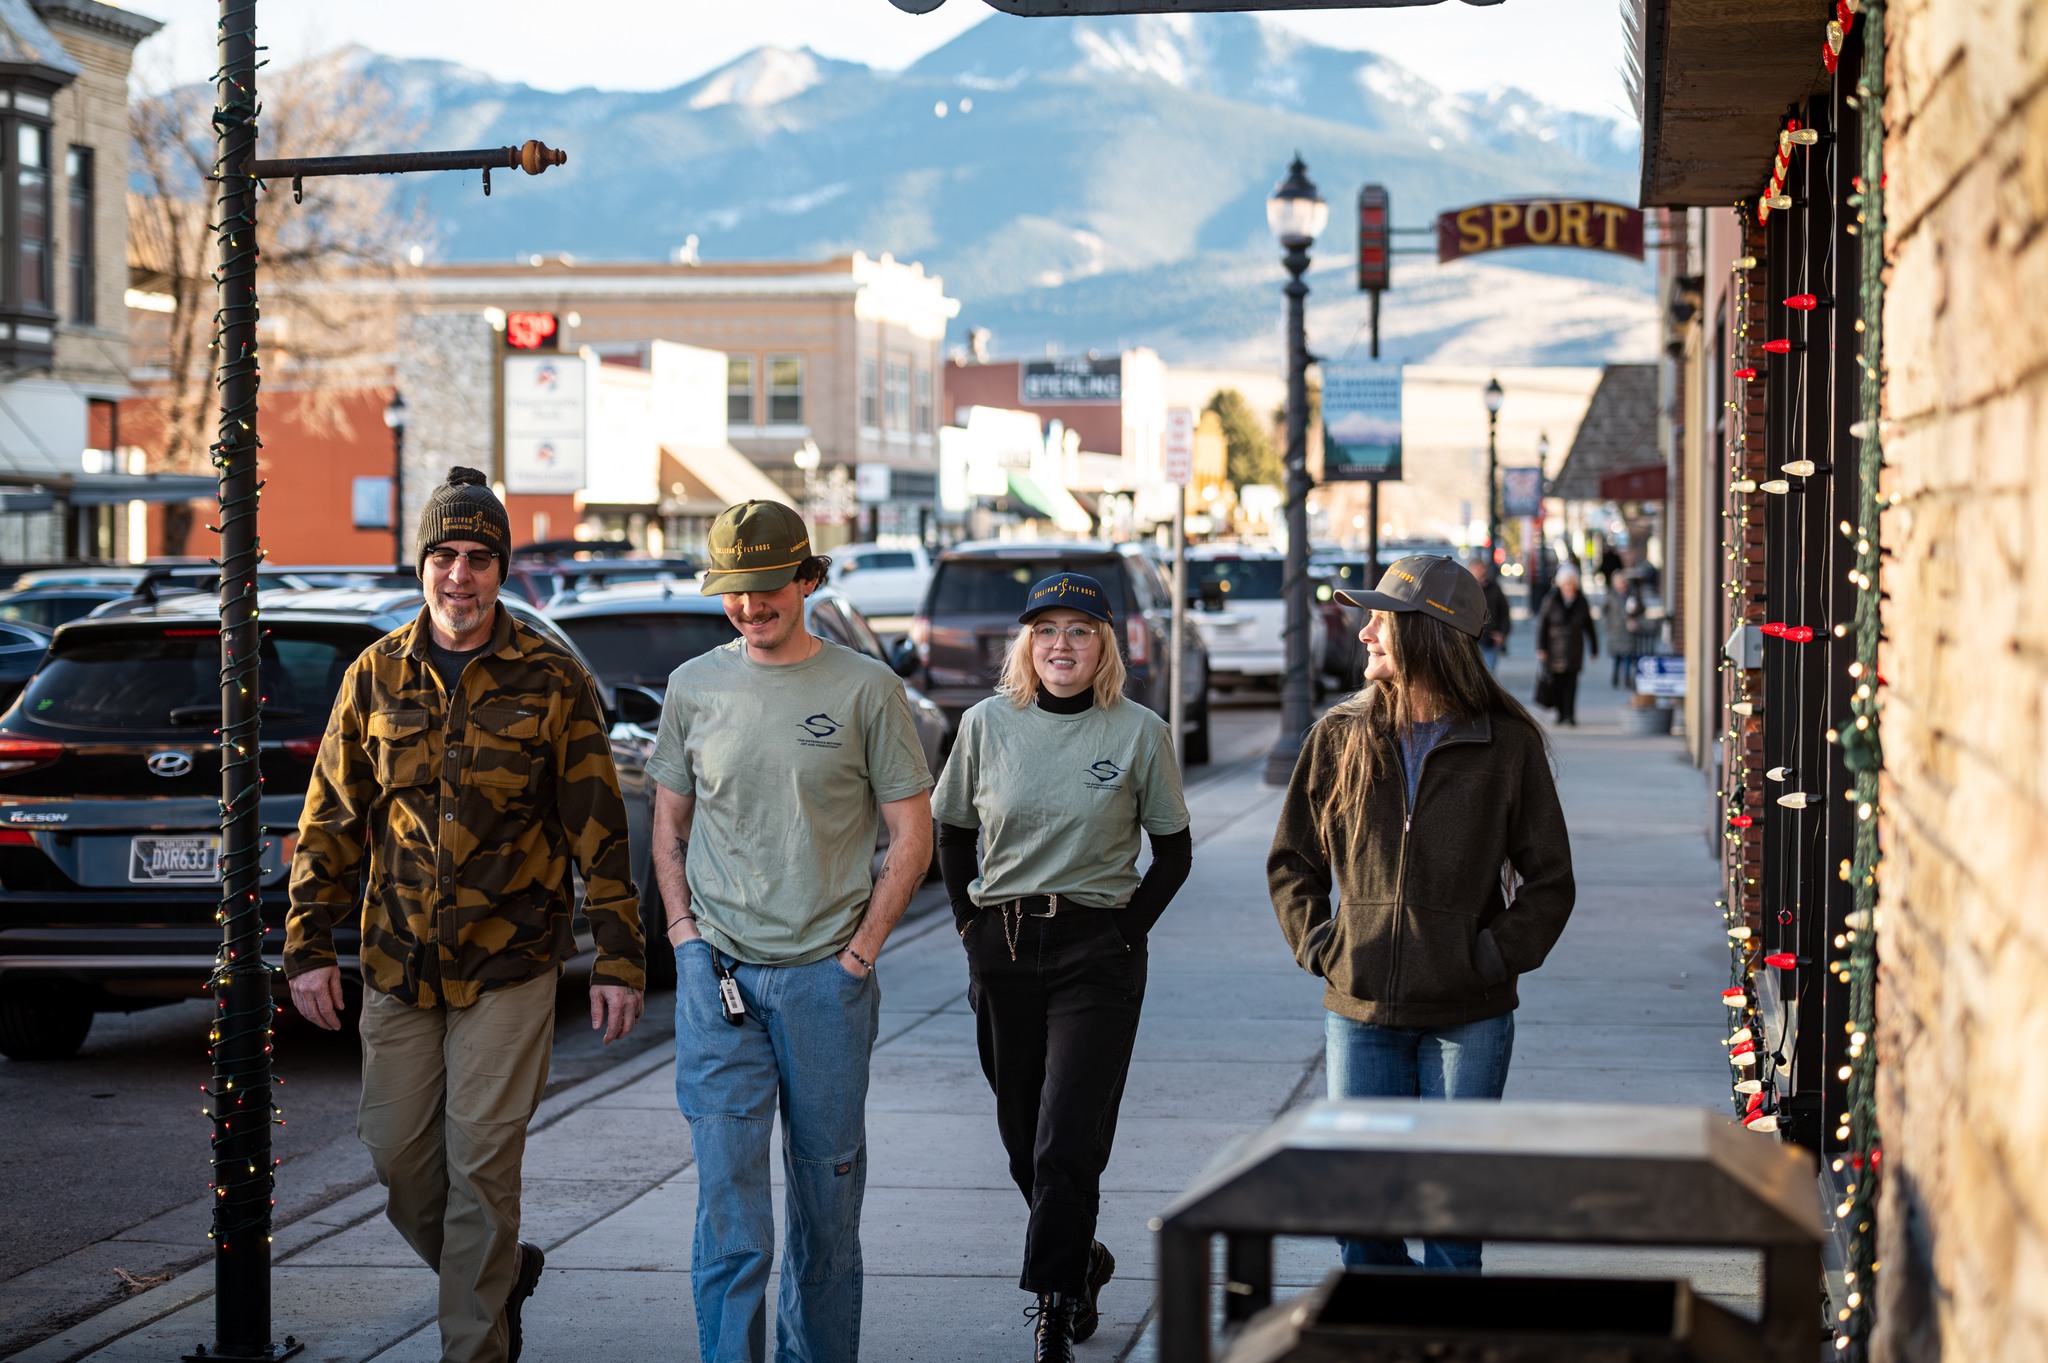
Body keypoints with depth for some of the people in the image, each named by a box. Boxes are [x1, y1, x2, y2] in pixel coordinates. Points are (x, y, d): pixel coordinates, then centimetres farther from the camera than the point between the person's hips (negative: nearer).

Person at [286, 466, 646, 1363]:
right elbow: (329, 820, 8)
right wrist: (310, 946, 3)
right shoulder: (376, 676, 4)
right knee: (397, 1151, 6)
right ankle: (500, 1272, 32)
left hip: (509, 963, -3)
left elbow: (599, 831, -2)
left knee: (481, 1162, -5)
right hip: (398, 962, 3)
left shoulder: (551, 682, -4)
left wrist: (619, 961, -5)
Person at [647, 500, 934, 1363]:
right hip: (718, 972, 1)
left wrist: (859, 952, -5)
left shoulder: (866, 688, -2)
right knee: (728, 1193, -5)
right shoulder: (695, 686, 6)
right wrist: (685, 934, 2)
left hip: (826, 977, -1)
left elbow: (912, 837, 0)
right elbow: (669, 827, 15)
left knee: (828, 1188, 8)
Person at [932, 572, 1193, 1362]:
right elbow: (953, 832, 14)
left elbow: (1173, 851, 5)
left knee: (1067, 1145, -9)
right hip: (1003, 950, 3)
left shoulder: (1139, 734, -3)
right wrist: (972, 926, 6)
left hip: (1097, 951, -3)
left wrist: (1126, 933, -3)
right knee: (1024, 1141, 11)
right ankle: (1083, 1262, 35)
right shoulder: (987, 725, 3)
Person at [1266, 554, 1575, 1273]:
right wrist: (1317, 945, 2)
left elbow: (1549, 880, 3)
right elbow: (1291, 859, 14)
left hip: (1468, 1017, -2)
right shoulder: (1342, 736, 5)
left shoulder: (1506, 745, -2)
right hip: (1361, 1010, 2)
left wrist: (1496, 956, -8)